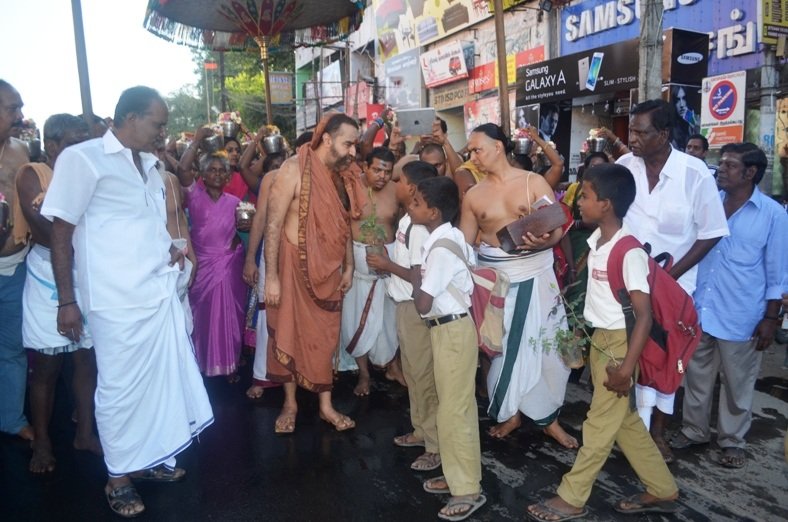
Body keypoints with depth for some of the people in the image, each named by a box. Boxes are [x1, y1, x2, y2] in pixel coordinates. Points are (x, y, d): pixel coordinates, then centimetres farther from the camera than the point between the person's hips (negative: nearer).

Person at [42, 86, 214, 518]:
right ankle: (118, 477, 23)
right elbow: (60, 232, -8)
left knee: (163, 377, 12)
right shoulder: (82, 158, -7)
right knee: (121, 386, 4)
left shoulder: (149, 164, 15)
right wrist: (67, 301, -10)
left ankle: (152, 458, 30)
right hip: (119, 298, -7)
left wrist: (171, 248, 9)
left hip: (161, 290, 7)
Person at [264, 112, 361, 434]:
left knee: (325, 337, 13)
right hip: (295, 266, -5)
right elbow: (273, 224, -18)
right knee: (289, 333, 9)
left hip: (329, 269, 5)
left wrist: (348, 267, 11)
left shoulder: (343, 175, 3)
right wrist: (271, 276, -19)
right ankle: (290, 404, 26)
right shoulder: (295, 169, -16)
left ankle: (326, 406, 26)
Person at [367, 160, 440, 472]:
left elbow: (421, 275, -24)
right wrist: (386, 263, 2)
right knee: (412, 373, 19)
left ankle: (437, 445, 11)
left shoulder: (419, 226, -20)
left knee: (424, 375, -1)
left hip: (416, 308, -10)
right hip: (405, 306, 10)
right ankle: (421, 431, 34)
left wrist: (388, 266, -17)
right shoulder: (407, 220, 10)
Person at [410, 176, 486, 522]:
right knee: (453, 406, 18)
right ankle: (456, 475, 33)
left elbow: (422, 305, -25)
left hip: (451, 331, -10)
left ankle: (468, 490, 14)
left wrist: (415, 279, -6)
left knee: (454, 410, 0)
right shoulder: (451, 237, 6)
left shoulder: (440, 249, -22)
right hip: (449, 327, 10)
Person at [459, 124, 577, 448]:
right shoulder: (473, 195, 5)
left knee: (546, 345, 5)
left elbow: (557, 229, -9)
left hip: (536, 275, -2)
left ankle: (548, 417, 23)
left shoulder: (534, 182, -3)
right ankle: (510, 412, 29)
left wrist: (542, 243, -29)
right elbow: (464, 243, 7)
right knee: (502, 347, 9)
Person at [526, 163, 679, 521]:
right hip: (599, 339, 9)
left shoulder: (630, 251, -22)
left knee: (601, 423, 6)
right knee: (624, 420, 18)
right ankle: (662, 491, 35)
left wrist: (627, 367, -24)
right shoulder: (597, 239, 2)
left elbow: (644, 315, -23)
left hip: (619, 343, -9)